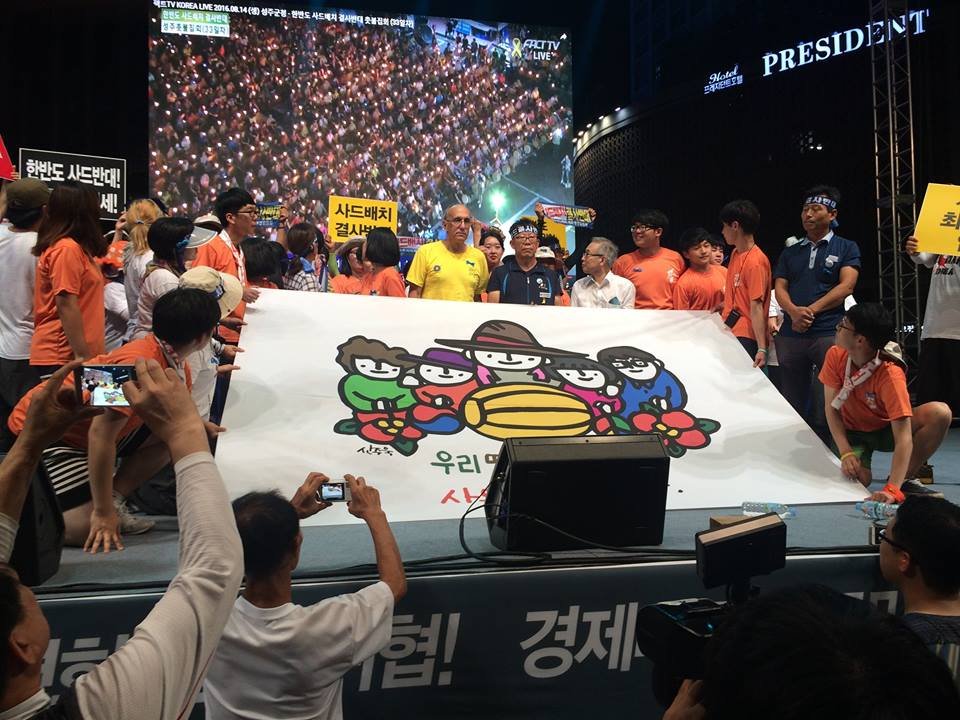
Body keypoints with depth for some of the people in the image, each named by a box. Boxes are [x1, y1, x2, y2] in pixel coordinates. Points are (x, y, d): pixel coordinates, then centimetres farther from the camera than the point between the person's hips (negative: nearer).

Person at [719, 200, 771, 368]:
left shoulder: (755, 261, -15)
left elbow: (756, 307, -19)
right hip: (729, 333, 8)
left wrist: (762, 349, -21)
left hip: (746, 339, -8)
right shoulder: (735, 254, 12)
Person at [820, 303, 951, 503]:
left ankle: (905, 479, -11)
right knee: (859, 478, -30)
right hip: (851, 432, 1)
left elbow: (903, 438, -36)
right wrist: (846, 452, -26)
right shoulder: (835, 355, -19)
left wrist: (892, 490, -46)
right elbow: (831, 408, -12)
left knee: (940, 413, -29)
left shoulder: (891, 374, -31)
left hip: (886, 430, -1)